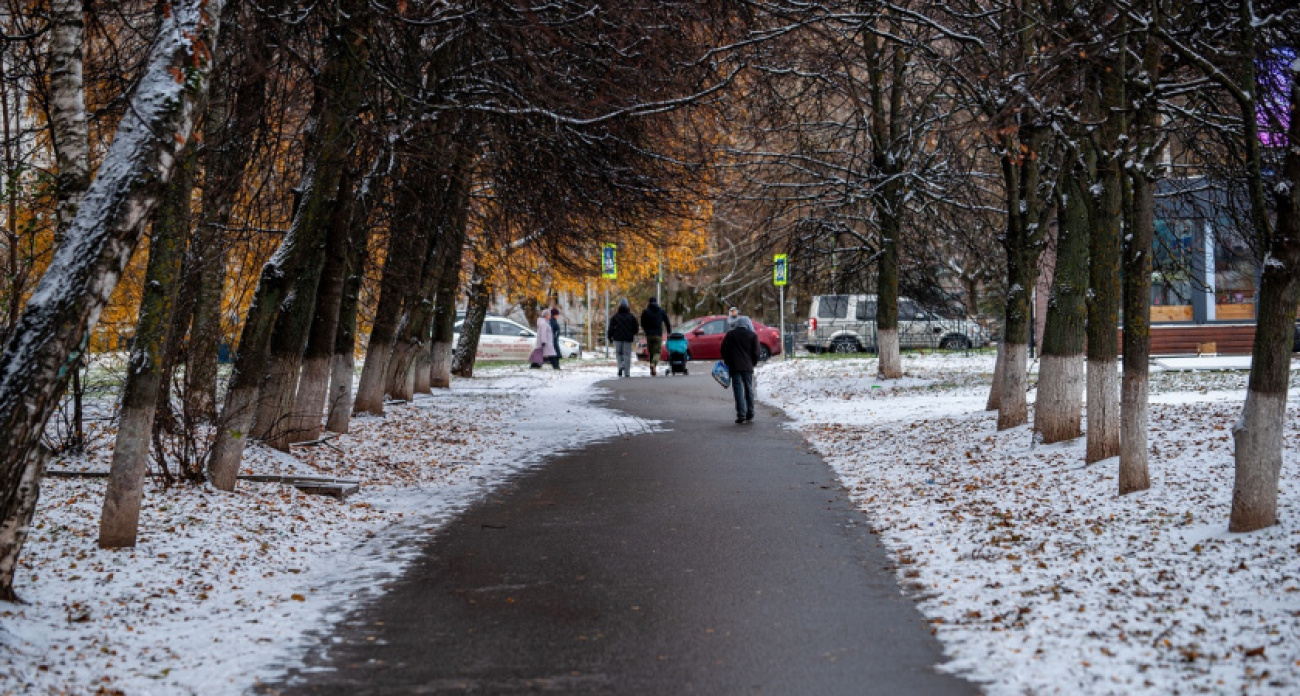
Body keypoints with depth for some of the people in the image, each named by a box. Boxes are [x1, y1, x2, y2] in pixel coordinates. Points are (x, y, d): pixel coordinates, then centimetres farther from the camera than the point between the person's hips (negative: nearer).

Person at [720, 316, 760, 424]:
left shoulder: (730, 335, 5)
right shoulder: (753, 335, 3)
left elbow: (724, 350, 5)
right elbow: (756, 353, 1)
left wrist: (727, 362, 16)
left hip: (734, 367, -1)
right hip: (748, 366, 1)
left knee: (738, 391, -3)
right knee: (749, 390, 11)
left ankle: (741, 415, -12)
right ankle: (750, 415, 12)